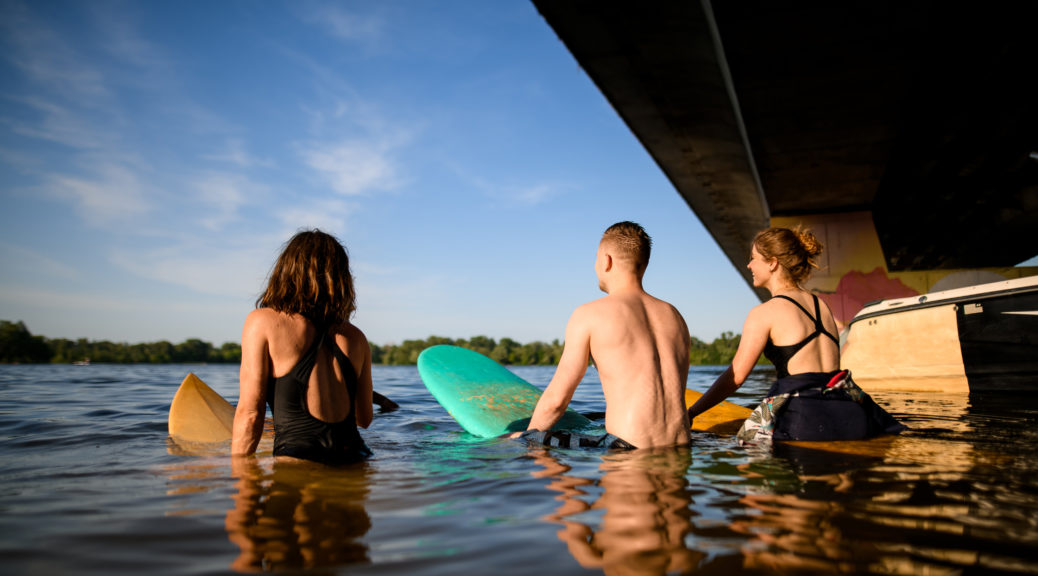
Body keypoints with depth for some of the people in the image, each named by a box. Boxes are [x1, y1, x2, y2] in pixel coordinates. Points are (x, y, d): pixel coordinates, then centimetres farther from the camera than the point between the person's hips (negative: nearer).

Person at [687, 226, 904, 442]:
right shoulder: (820, 305, 16)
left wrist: (690, 413, 0)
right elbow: (826, 366, 16)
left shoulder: (764, 313, -5)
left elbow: (735, 376, -7)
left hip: (804, 420, -7)